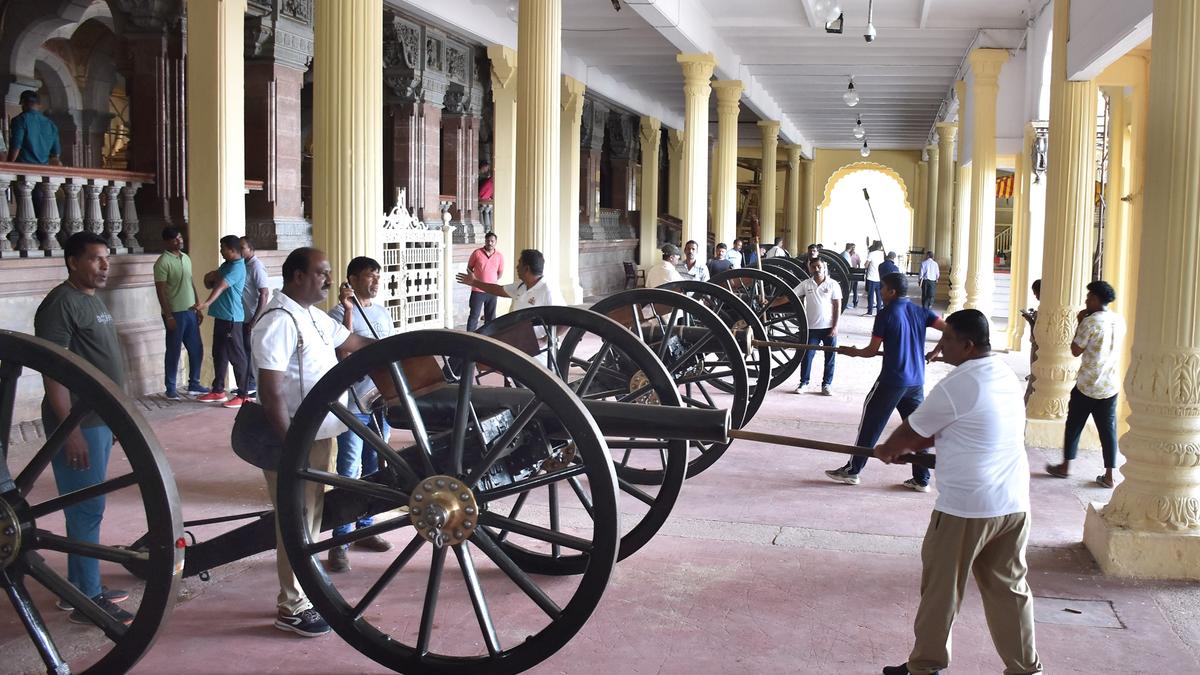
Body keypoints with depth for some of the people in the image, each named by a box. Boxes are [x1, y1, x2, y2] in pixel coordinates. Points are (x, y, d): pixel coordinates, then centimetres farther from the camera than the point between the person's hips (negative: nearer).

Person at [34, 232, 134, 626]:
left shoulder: (92, 299, 14)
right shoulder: (61, 303, -15)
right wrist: (71, 430, -23)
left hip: (100, 420, 9)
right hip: (79, 425, -9)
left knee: (87, 509, 15)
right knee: (86, 511, -4)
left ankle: (80, 586, 24)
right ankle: (87, 600, 3)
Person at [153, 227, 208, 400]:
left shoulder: (186, 258, 12)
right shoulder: (163, 262, -12)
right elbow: (160, 291, -15)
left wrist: (198, 309, 16)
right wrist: (168, 316, -18)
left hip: (190, 312, 7)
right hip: (175, 313, -7)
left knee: (196, 349, 10)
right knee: (173, 352, 0)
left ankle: (194, 385, 22)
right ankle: (170, 389, 9)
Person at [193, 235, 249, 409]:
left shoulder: (237, 267, -16)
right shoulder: (226, 265, 15)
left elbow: (221, 286, -31)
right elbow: (210, 282, 22)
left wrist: (207, 303, -44)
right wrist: (210, 277, -2)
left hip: (231, 318, -10)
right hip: (221, 316, 10)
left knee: (236, 356, -6)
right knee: (219, 354, 15)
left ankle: (243, 395, -2)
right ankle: (218, 391, 24)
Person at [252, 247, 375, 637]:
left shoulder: (312, 316, 10)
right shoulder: (279, 321, -21)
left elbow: (354, 343, 21)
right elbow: (270, 391, -25)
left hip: (318, 435, 10)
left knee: (312, 517, 18)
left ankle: (307, 590, 30)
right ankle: (292, 608, 10)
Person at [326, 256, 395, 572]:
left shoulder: (382, 313, 13)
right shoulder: (339, 313, -8)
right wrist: (349, 311, -26)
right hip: (352, 406, -7)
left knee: (373, 471, 14)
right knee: (348, 473, -6)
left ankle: (365, 527, 27)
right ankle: (340, 543, -2)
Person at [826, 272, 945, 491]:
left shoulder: (886, 314, -7)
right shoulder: (920, 312, 6)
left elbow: (872, 350, -5)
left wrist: (853, 352, 13)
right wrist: (936, 351, 12)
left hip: (892, 380, -5)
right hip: (917, 381, 5)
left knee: (871, 423, 6)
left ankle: (852, 470, 14)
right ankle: (921, 479, 12)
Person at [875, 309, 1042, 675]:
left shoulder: (956, 387, -17)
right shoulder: (1008, 377, 9)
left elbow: (911, 432, -3)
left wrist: (887, 450, 16)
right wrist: (906, 447, 22)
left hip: (965, 508, -7)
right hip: (1014, 504, 7)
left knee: (941, 589, 8)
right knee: (1009, 588, 15)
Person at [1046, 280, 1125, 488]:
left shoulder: (1090, 322, -15)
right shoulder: (1120, 321, 5)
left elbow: (1076, 350, -10)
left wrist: (1079, 323, -2)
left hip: (1087, 385, -5)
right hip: (1111, 385, 5)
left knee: (1074, 424, 11)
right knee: (1108, 428, 7)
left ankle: (1065, 467, 21)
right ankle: (1109, 476, 6)